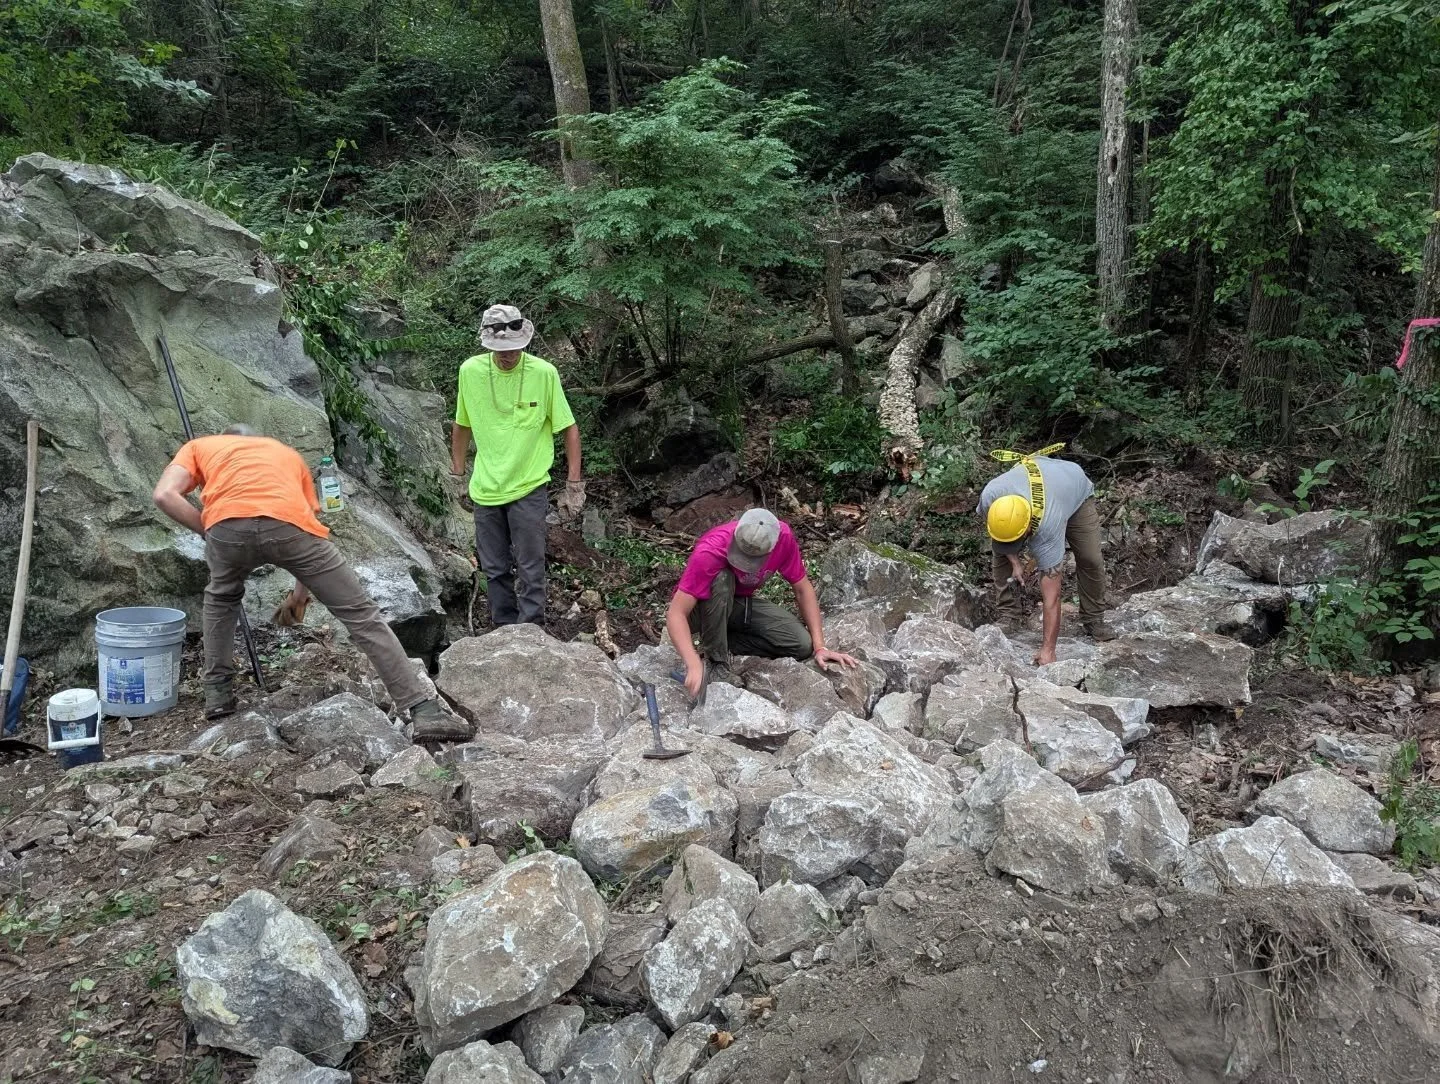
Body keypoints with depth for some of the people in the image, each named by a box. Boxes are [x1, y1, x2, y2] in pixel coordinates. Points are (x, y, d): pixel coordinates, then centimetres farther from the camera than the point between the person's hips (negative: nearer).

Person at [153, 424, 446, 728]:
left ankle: (217, 695, 36)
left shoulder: (198, 446, 36)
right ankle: (424, 711, 2)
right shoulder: (287, 453, 40)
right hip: (289, 525, 0)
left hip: (228, 526, 0)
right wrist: (301, 593, 48)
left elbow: (164, 496, 14)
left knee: (221, 599, 35)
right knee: (360, 614, 7)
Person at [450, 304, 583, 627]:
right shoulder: (470, 371, -4)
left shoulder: (544, 373, -12)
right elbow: (462, 425, 11)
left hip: (528, 489, -3)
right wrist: (457, 472, 15)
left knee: (531, 571, 0)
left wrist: (574, 484, -6)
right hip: (485, 490, 3)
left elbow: (569, 429, -4)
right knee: (495, 571, 13)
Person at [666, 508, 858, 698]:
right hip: (702, 611, -4)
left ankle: (724, 641, -3)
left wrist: (819, 647, -16)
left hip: (739, 604, 4)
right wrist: (694, 665, -52)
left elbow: (802, 589, -10)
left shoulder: (783, 537, -23)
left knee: (803, 644, -16)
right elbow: (676, 613, -38)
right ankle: (717, 660, -20)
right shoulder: (709, 551, -35)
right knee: (721, 579, -38)